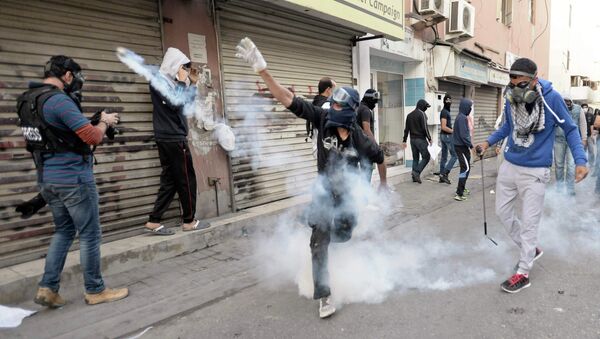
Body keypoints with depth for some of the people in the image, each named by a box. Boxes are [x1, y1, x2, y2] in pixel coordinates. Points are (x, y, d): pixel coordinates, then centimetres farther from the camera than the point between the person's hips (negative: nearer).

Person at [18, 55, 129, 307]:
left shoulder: (27, 100, 11)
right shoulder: (59, 100, -18)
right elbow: (93, 137, -20)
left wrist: (94, 122, 12)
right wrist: (104, 122, 0)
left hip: (47, 179, 9)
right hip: (73, 178, -9)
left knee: (64, 231, 19)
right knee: (90, 234, 3)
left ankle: (48, 288, 18)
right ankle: (95, 291, 15)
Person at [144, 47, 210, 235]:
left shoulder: (167, 80, 20)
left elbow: (184, 104, 20)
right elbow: (175, 102, -21)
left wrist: (189, 84, 12)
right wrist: (182, 82, -11)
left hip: (170, 138, 9)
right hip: (173, 138, -9)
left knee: (170, 180, 8)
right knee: (186, 179, -1)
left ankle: (154, 221, 8)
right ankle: (189, 221, 10)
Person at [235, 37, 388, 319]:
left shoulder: (360, 139, -16)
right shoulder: (323, 118, -16)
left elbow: (379, 157, 5)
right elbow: (290, 101, -24)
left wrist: (383, 184, 19)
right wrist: (262, 70, -34)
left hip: (347, 194, 0)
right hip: (324, 192, 0)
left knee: (344, 239, 13)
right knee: (319, 242, -8)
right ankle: (324, 296, 2)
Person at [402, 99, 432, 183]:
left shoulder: (410, 115, 13)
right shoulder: (422, 114, -9)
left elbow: (406, 129, 13)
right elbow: (424, 128, -15)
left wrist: (404, 140, 15)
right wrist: (429, 139, -9)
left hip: (412, 139, 7)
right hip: (421, 139, -7)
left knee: (415, 158, 11)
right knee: (426, 157, 0)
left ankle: (414, 177, 9)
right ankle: (417, 172, -13)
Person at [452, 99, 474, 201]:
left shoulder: (462, 117, 13)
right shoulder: (462, 118, -18)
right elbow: (463, 135, -22)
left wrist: (469, 145, 15)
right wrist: (471, 145, -15)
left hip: (461, 146, 10)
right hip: (461, 146, -10)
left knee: (466, 167, 17)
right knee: (466, 168, -9)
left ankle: (461, 188, 29)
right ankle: (459, 193, -10)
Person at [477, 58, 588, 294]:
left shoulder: (551, 99, -16)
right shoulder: (511, 100, -4)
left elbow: (570, 130, -5)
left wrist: (580, 161, -16)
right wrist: (488, 142, 9)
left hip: (534, 172, -5)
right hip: (509, 166, 5)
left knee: (528, 222, -1)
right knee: (503, 212, 13)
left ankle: (523, 273, 13)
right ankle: (531, 250, 35)